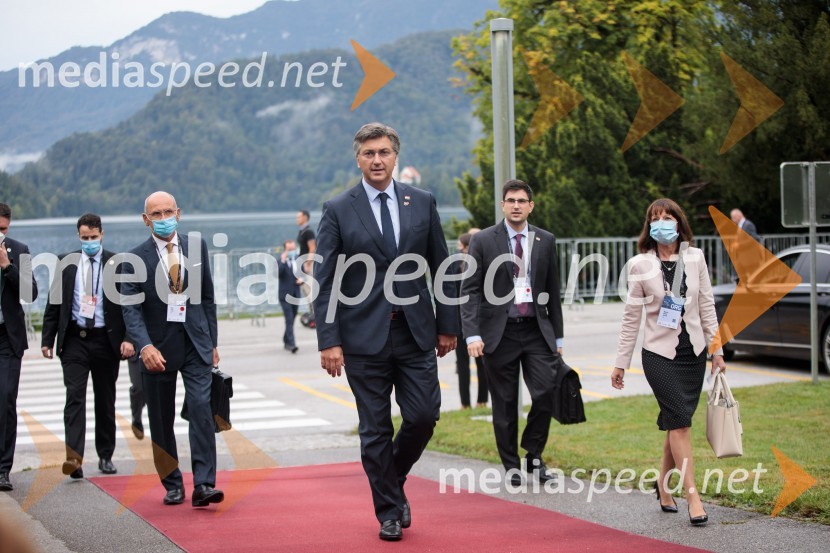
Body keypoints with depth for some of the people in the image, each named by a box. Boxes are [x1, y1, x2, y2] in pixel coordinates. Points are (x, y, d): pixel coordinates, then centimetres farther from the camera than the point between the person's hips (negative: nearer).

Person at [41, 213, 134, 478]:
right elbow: (54, 304, 7)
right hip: (74, 339, 0)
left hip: (106, 340, 0)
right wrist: (47, 339, 1)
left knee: (105, 400, 9)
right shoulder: (67, 263, 5)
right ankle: (74, 458, -19)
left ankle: (106, 456, 21)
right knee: (75, 396, -11)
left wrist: (128, 338, -10)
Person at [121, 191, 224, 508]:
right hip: (158, 349, -1)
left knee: (201, 409, -14)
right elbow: (131, 308, -9)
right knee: (161, 421, 6)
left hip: (195, 345, 1)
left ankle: (203, 485, -15)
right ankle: (172, 485, 20)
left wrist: (212, 342, 11)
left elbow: (207, 297, 12)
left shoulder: (196, 248, 6)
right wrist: (145, 346, -24)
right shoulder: (136, 258, -3)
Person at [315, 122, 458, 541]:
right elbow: (325, 281, -3)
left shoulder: (422, 203, 7)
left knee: (423, 417, -3)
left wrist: (447, 325, 8)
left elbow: (441, 267, 11)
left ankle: (394, 479, 25)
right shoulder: (338, 211, -1)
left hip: (416, 333, 2)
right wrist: (328, 341, -10)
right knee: (375, 430, 3)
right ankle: (389, 510, 15)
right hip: (364, 336, -2)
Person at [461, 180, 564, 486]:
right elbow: (470, 290, -3)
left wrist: (558, 336, 12)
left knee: (547, 393, -10)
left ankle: (534, 455, 10)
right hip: (499, 332, -2)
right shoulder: (483, 240, -1)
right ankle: (511, 464, 17)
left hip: (537, 330, 2)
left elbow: (552, 292, 13)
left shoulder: (545, 241, 8)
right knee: (505, 404, 3)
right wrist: (472, 334, -13)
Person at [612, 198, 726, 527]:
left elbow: (707, 306, 10)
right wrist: (621, 363, 2)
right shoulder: (640, 266, -3)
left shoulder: (695, 258, 4)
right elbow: (631, 317, 1)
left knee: (676, 423, 7)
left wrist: (716, 349, 8)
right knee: (680, 420, -12)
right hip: (659, 353, -3)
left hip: (693, 351, 3)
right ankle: (692, 495, -12)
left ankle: (664, 484, 24)